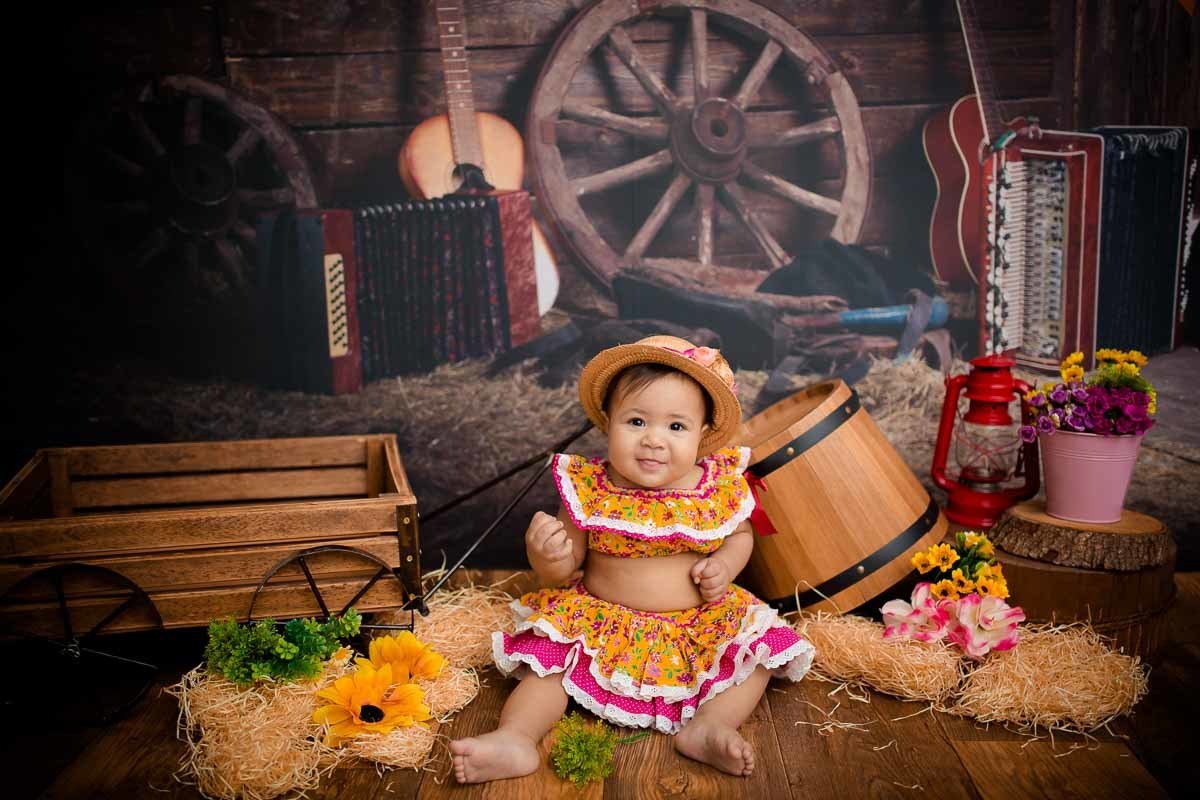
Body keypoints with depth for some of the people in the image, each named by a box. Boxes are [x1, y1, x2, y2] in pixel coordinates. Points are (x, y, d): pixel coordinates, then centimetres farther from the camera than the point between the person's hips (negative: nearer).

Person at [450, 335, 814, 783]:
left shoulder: (719, 488, -9)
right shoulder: (588, 491, -12)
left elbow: (741, 534, 13)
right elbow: (562, 575, -4)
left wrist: (725, 566, -10)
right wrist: (546, 555, -28)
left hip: (700, 625, 2)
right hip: (599, 624, -1)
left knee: (760, 651, -12)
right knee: (548, 654, -18)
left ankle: (706, 728, -20)